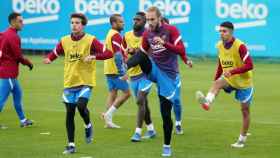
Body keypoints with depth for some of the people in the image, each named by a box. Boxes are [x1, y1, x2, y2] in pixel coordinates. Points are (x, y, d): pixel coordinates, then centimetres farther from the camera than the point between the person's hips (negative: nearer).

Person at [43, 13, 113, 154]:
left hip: (85, 82, -4)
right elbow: (55, 53, 15)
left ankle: (88, 125, 10)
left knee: (81, 106, -24)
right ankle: (71, 145, 14)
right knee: (69, 113, 4)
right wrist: (49, 59, -7)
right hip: (69, 83, 4)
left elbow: (108, 53, -13)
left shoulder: (91, 40, -9)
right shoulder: (64, 41, 3)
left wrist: (94, 56, -27)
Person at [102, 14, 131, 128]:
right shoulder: (116, 35, -15)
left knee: (112, 93, 10)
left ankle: (108, 120, 7)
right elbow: (118, 55, -20)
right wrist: (122, 73, -21)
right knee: (126, 93, -4)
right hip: (116, 70, -9)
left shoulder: (110, 34, 15)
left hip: (108, 70, 9)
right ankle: (108, 114, -9)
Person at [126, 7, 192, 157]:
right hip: (154, 70, 3)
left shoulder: (171, 30, -9)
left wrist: (164, 43, -33)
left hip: (168, 74, -3)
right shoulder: (146, 34, 4)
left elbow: (181, 51, -18)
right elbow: (143, 53, 16)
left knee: (165, 113, -2)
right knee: (141, 57, -29)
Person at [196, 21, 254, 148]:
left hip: (243, 81, -4)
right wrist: (216, 79, 9)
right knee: (217, 83, -29)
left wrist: (232, 71, -34)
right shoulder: (220, 45, -2)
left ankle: (242, 139, 15)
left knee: (245, 110, 2)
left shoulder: (240, 46, -22)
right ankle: (207, 102, -57)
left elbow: (249, 65, -26)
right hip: (229, 79, 4)